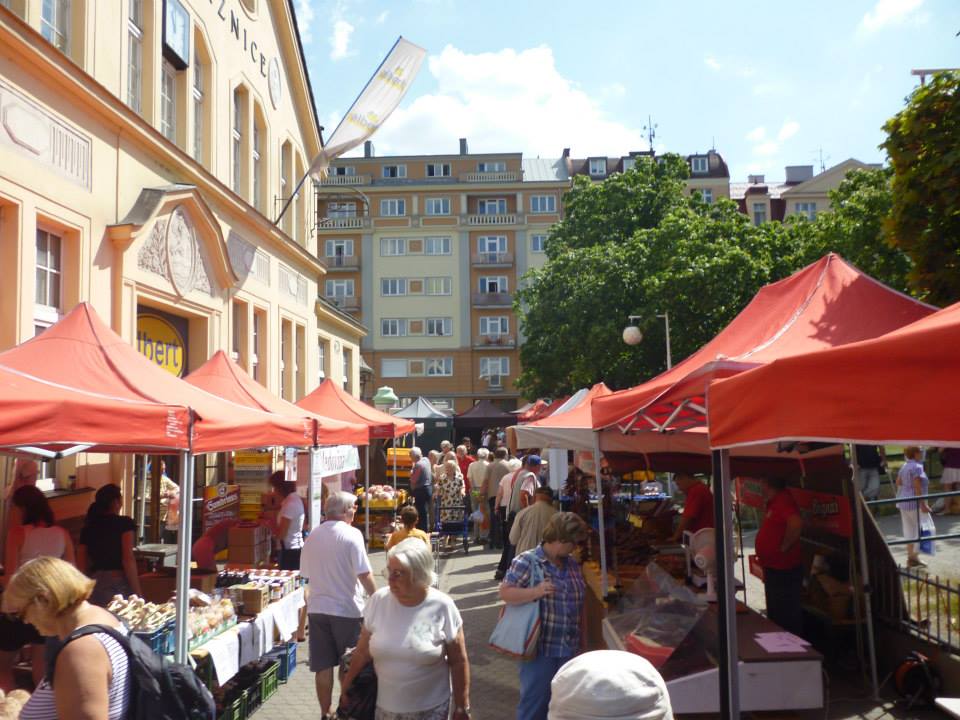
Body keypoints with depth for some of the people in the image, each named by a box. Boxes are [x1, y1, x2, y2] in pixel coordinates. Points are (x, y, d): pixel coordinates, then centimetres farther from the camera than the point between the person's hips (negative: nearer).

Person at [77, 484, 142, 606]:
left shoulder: (87, 528, 10)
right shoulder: (124, 523, -4)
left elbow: (81, 565, 10)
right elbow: (128, 560, -11)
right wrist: (137, 593, -9)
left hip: (94, 584, 5)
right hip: (118, 585, -5)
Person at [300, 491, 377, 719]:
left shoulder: (312, 536, 5)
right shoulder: (351, 534, -13)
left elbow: (306, 573, 12)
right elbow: (364, 574, -16)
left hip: (317, 608, 5)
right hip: (347, 608, -5)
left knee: (323, 666, 10)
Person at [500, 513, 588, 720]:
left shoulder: (573, 565, 10)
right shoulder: (527, 562, -11)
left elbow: (579, 606, 16)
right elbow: (505, 592, -14)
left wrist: (583, 642, 18)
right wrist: (536, 591, -27)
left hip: (570, 649, 7)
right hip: (539, 649, -6)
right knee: (534, 702, 1)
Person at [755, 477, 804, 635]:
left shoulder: (783, 500, -19)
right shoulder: (774, 503, 12)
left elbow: (796, 524, -38)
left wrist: (784, 547, -25)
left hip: (784, 571, -10)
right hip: (774, 569, 10)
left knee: (786, 618, -4)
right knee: (775, 616, 19)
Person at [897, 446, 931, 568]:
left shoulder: (904, 466, 10)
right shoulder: (916, 467, -16)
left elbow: (898, 482, 14)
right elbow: (917, 487, -21)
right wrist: (923, 504, -20)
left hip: (903, 502, 8)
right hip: (914, 503, -8)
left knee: (908, 530, 12)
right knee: (920, 530, 2)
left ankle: (910, 556, 18)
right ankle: (914, 557, 3)